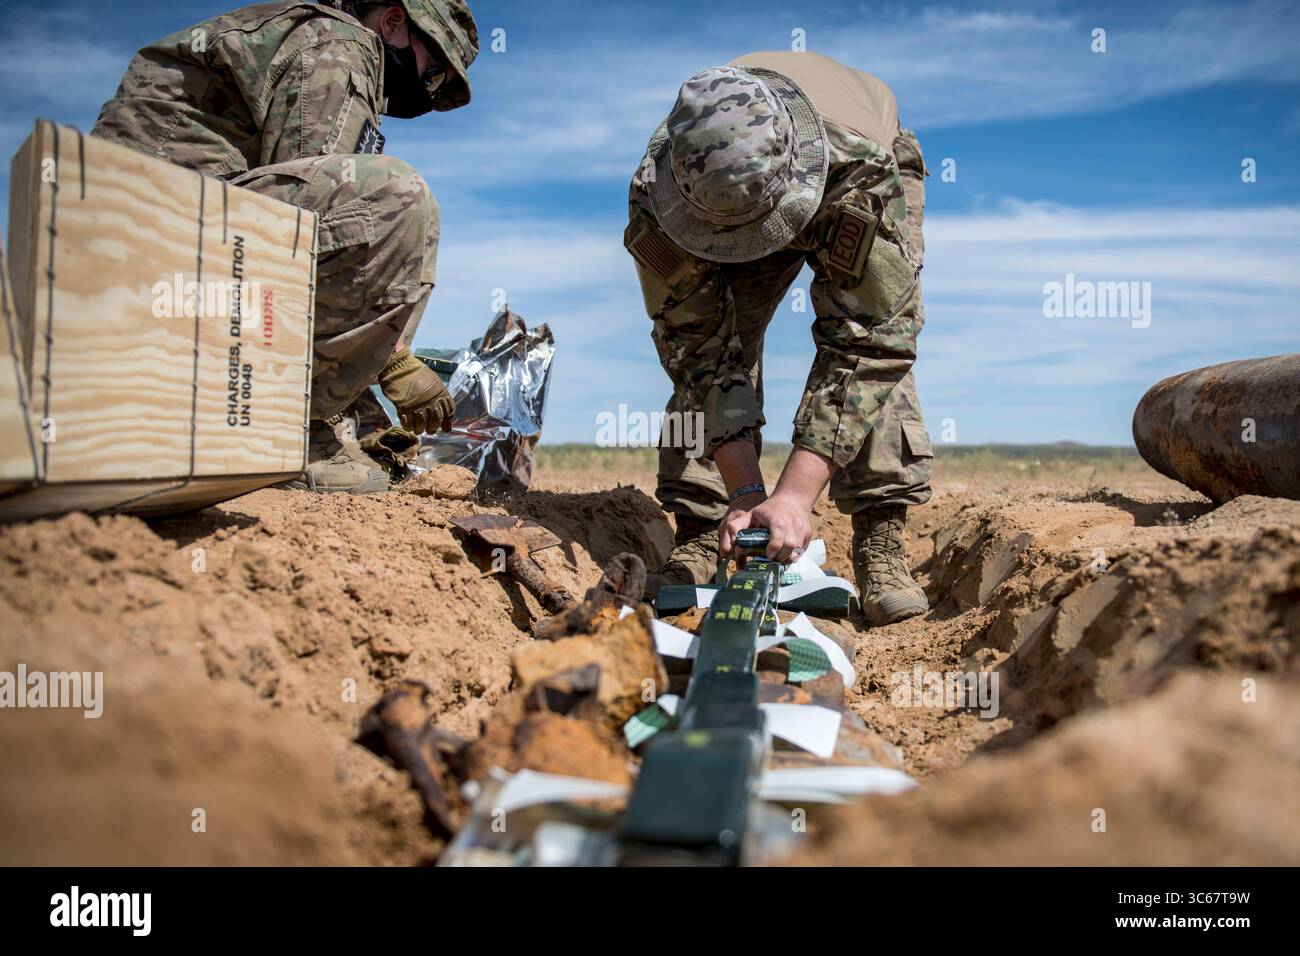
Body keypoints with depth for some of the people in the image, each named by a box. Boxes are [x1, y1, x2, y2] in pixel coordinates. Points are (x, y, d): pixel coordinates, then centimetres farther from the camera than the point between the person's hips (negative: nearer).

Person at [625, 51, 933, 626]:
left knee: (872, 339, -24)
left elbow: (863, 344, -45)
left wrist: (795, 495, -52)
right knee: (708, 344, -18)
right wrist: (746, 492, -41)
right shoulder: (655, 196, -39)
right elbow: (700, 348, -34)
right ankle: (700, 535, -10)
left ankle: (881, 540, -17)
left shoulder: (865, 168, -46)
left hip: (843, 191, -1)